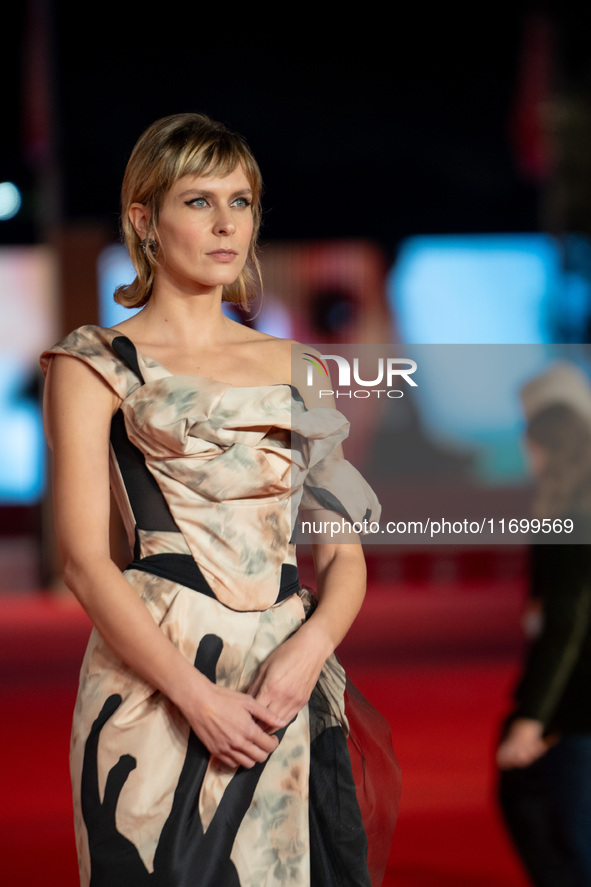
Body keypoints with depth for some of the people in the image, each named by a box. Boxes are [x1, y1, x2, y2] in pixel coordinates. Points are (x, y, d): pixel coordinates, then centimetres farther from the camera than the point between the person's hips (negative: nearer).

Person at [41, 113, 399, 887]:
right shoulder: (95, 363, 3)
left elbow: (346, 554, 11)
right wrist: (197, 696, -16)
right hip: (158, 681, -4)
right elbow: (85, 557, -6)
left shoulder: (291, 367, 16)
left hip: (291, 687, 4)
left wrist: (311, 647, -11)